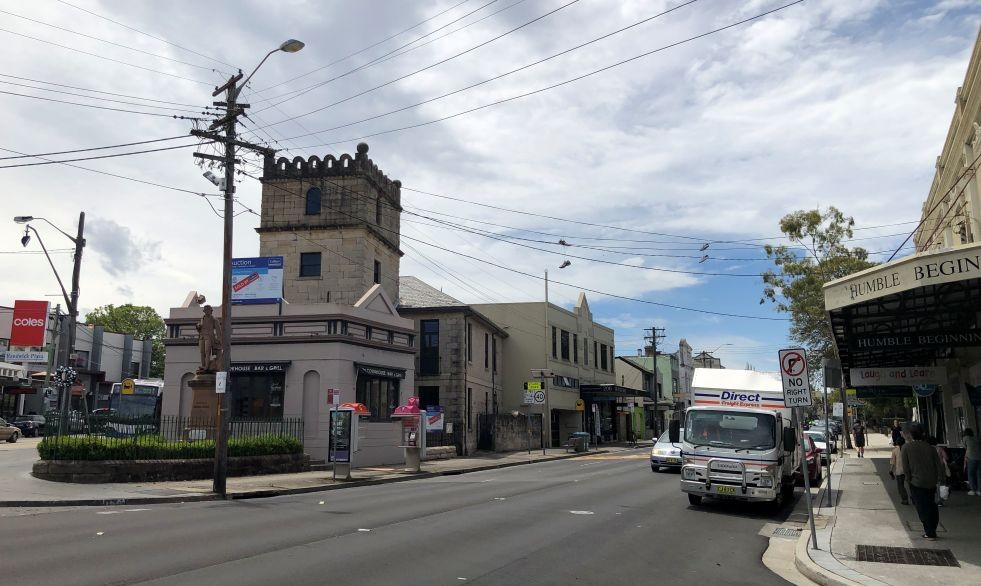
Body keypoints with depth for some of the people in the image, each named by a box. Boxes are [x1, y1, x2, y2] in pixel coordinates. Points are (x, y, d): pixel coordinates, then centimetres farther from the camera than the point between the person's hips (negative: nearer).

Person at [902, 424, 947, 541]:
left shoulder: (906, 448, -7)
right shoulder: (930, 448, -1)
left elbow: (905, 467, -8)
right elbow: (939, 465, -1)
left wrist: (909, 479, 3)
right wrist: (939, 479, 7)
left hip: (917, 483, -3)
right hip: (931, 482, 4)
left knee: (922, 508, 3)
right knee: (931, 506, 18)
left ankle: (930, 533, 3)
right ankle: (931, 530, 24)